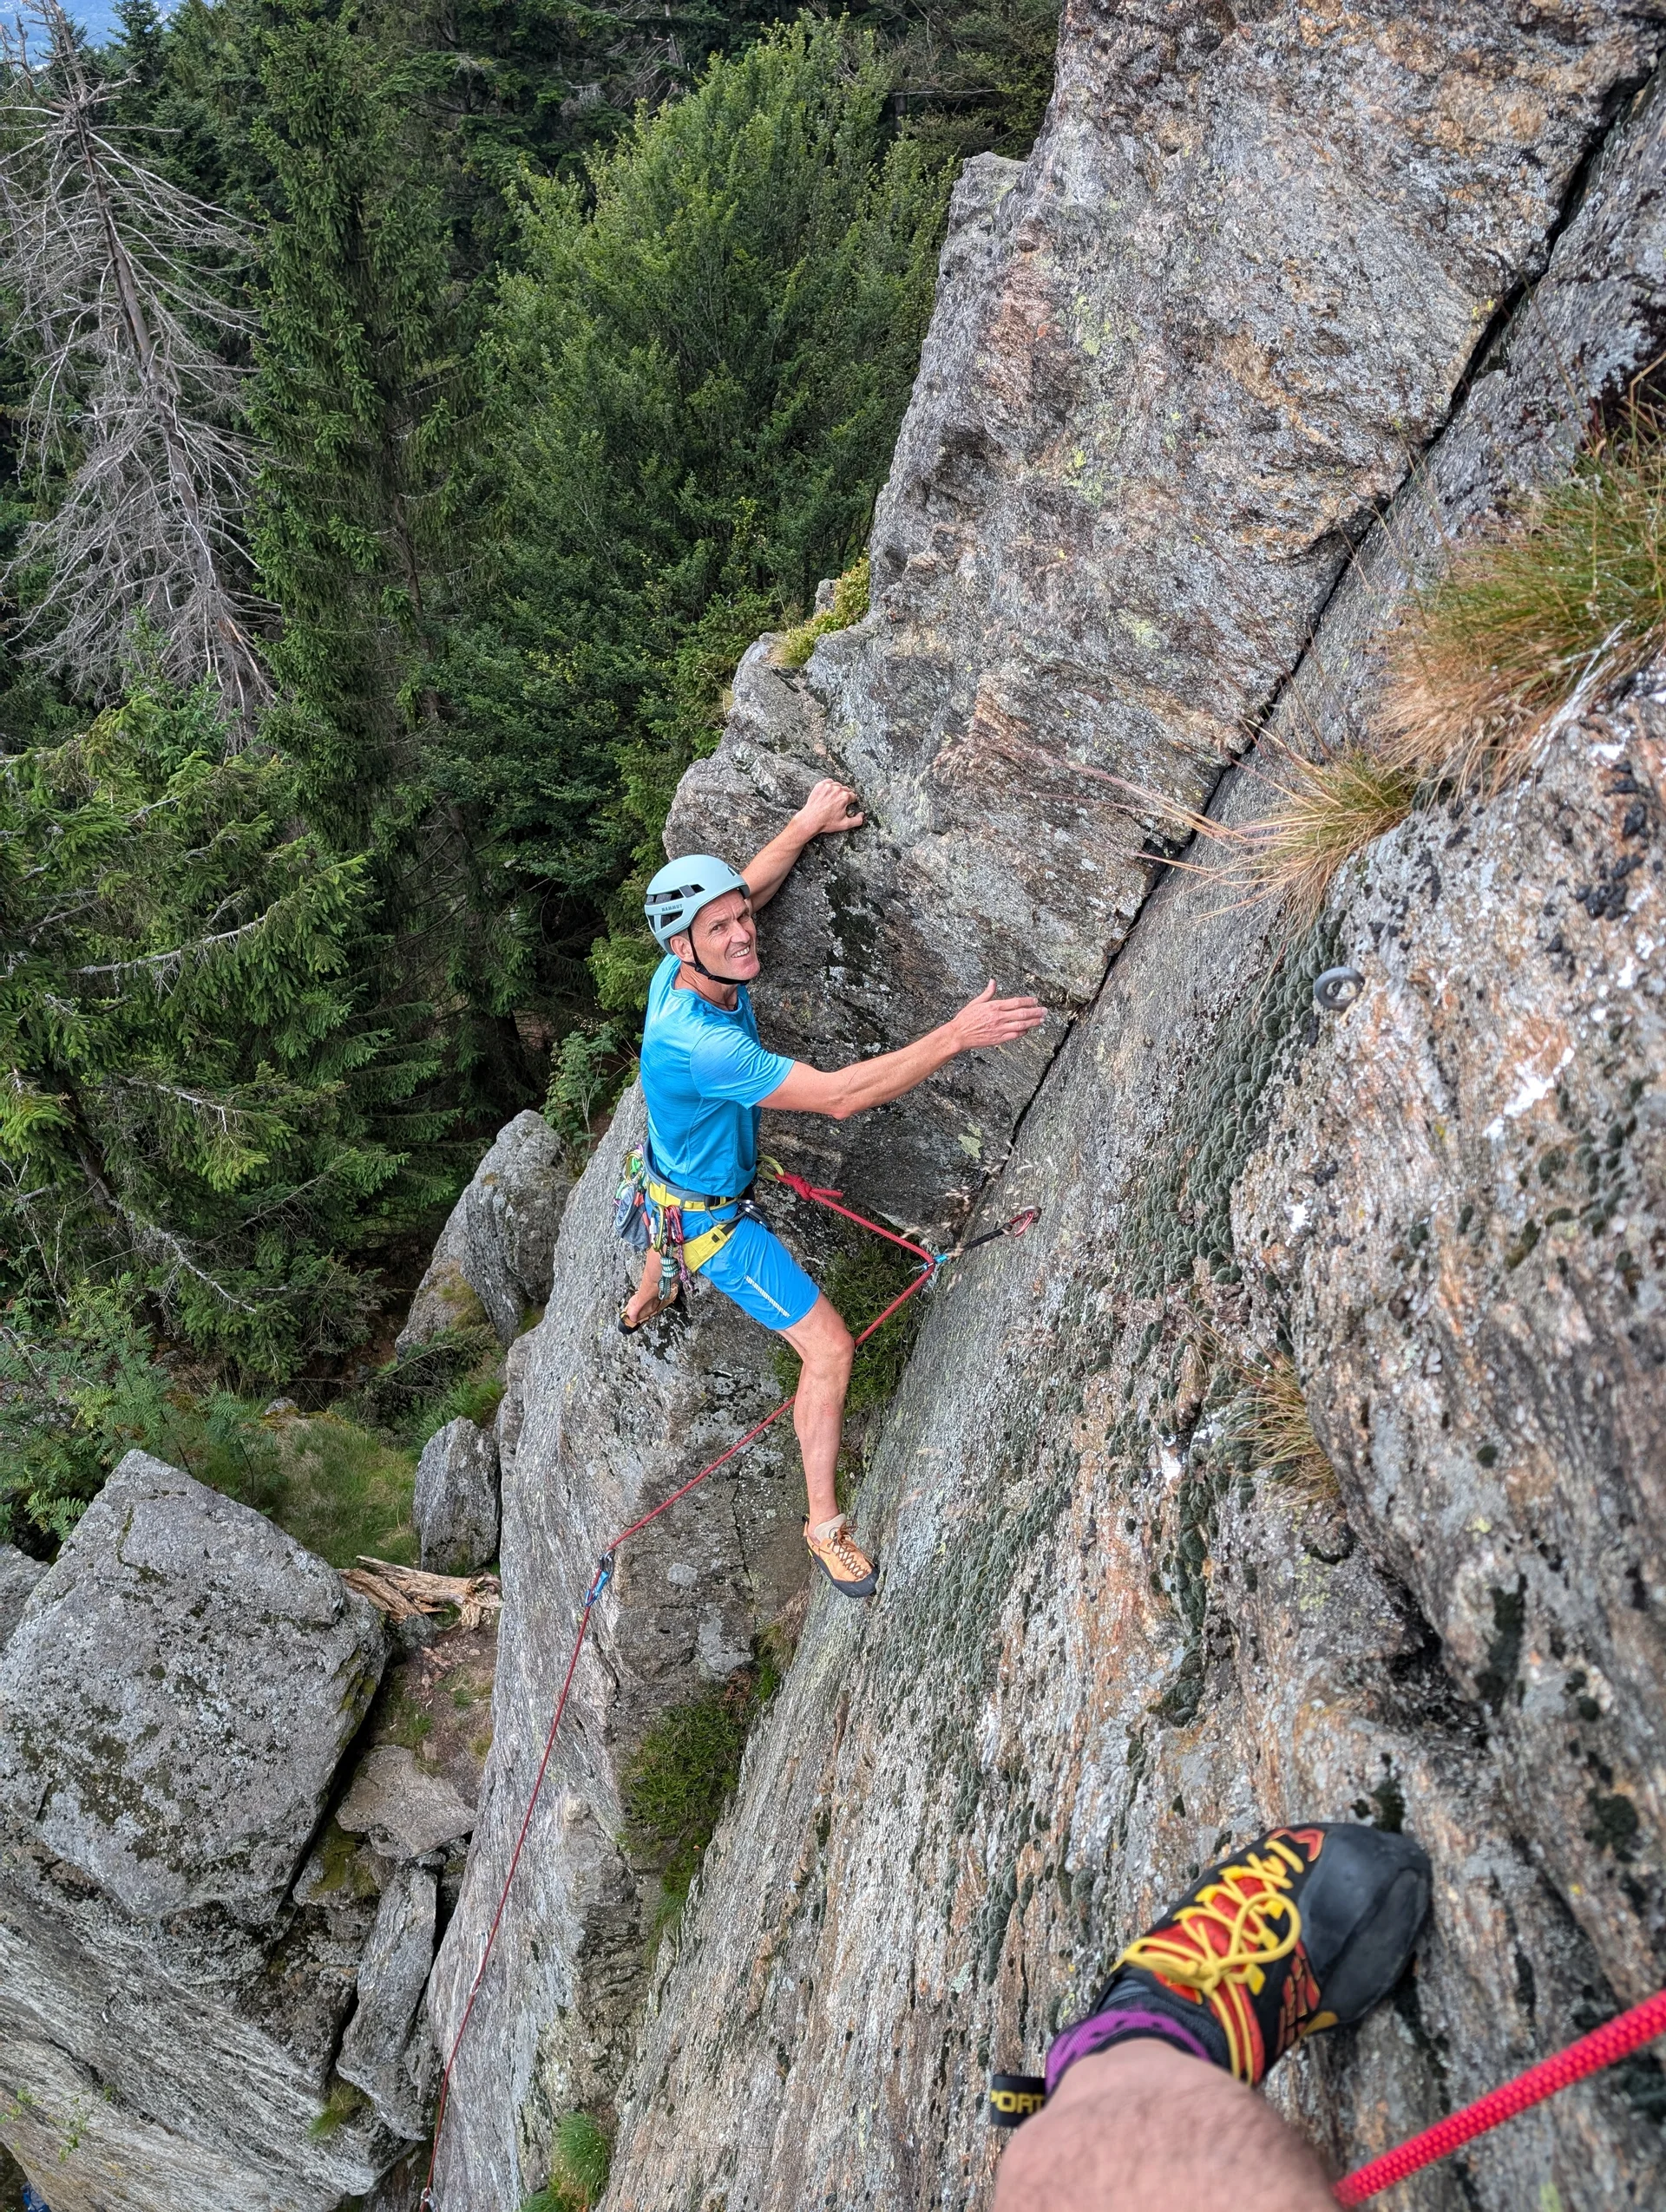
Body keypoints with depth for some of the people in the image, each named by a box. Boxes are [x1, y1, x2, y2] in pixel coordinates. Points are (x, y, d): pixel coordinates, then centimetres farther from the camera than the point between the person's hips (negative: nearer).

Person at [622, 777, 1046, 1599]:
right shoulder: (697, 1043, -45)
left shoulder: (684, 971, -19)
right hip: (713, 1222, -9)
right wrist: (954, 1036, -47)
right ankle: (824, 1524, 9)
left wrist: (807, 823, 0)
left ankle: (645, 1302, 82)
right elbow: (837, 1096, -45)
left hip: (674, 1177, 9)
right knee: (830, 1348, -7)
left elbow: (745, 889, 4)